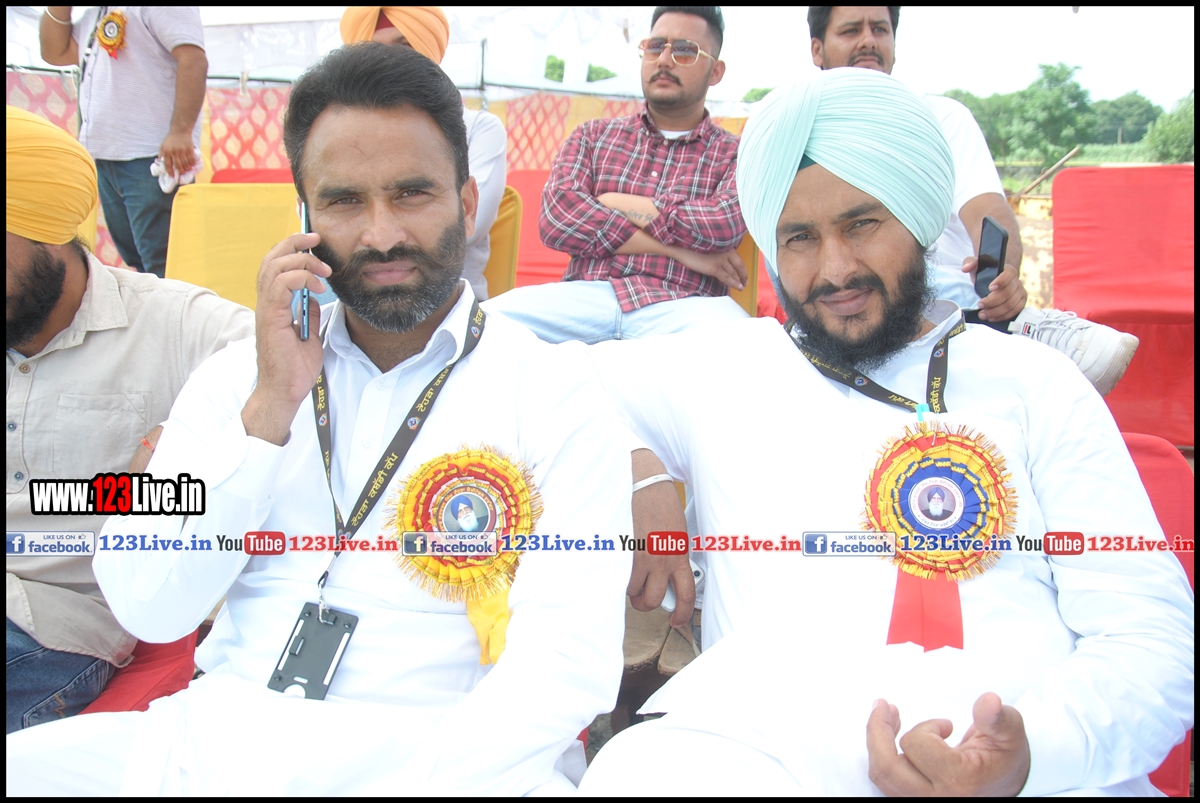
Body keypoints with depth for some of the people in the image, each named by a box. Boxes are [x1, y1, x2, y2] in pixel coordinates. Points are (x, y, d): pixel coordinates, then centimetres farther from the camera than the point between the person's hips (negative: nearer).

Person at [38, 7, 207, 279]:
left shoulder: (154, 9, -9)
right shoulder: (96, 14, 21)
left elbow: (193, 59, -21)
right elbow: (56, 52, 22)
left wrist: (181, 131, -29)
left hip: (151, 158, -10)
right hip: (107, 159, 10)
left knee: (163, 269, -11)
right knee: (137, 262, 14)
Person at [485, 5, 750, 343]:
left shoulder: (736, 154, 14)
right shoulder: (593, 135, 19)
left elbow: (724, 226, -8)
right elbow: (557, 217, 0)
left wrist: (613, 204, 0)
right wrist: (678, 248, -5)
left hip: (681, 306, -2)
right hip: (585, 296, 2)